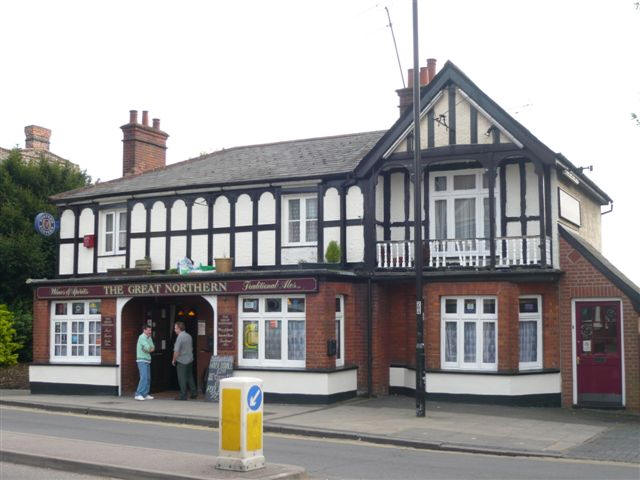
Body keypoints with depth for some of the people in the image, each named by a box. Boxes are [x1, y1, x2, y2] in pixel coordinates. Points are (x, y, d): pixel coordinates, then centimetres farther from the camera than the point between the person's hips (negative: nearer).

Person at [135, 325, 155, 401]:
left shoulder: (149, 338, 17)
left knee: (148, 378, 9)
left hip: (147, 361, 9)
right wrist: (149, 349, 2)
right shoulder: (142, 337, -11)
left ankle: (145, 394, 13)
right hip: (142, 360, -9)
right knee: (144, 377, -16)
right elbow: (148, 348, -19)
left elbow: (153, 348, 11)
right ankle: (138, 394, -16)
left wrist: (149, 349, -8)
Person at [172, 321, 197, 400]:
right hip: (190, 360, 8)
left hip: (182, 361, -8)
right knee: (190, 377, 17)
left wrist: (174, 360, -6)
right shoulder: (189, 336, 8)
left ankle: (183, 396, 3)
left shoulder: (180, 337, -17)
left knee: (182, 379, 0)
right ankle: (194, 393, 19)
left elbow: (176, 351, -19)